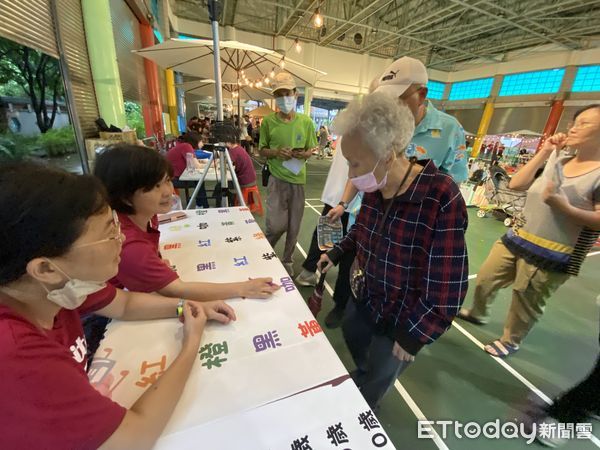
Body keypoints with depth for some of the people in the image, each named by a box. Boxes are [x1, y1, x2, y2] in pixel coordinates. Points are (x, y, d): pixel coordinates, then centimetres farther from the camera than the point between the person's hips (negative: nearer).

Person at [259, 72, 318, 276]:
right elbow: (261, 150, 5)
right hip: (277, 179, -2)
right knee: (277, 225, -5)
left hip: (298, 179, 2)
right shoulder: (268, 121, -2)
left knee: (294, 226, 9)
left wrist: (306, 154, -14)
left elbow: (312, 149, 10)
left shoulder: (306, 122, 2)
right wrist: (276, 152, -16)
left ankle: (287, 260, 31)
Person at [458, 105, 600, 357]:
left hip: (553, 255, -6)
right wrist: (543, 153, 0)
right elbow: (515, 185, 2)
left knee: (526, 305, 12)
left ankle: (510, 342, 36)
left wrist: (565, 207, -28)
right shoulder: (557, 161, 8)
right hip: (519, 238, 6)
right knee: (485, 280, 17)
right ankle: (477, 314, 44)